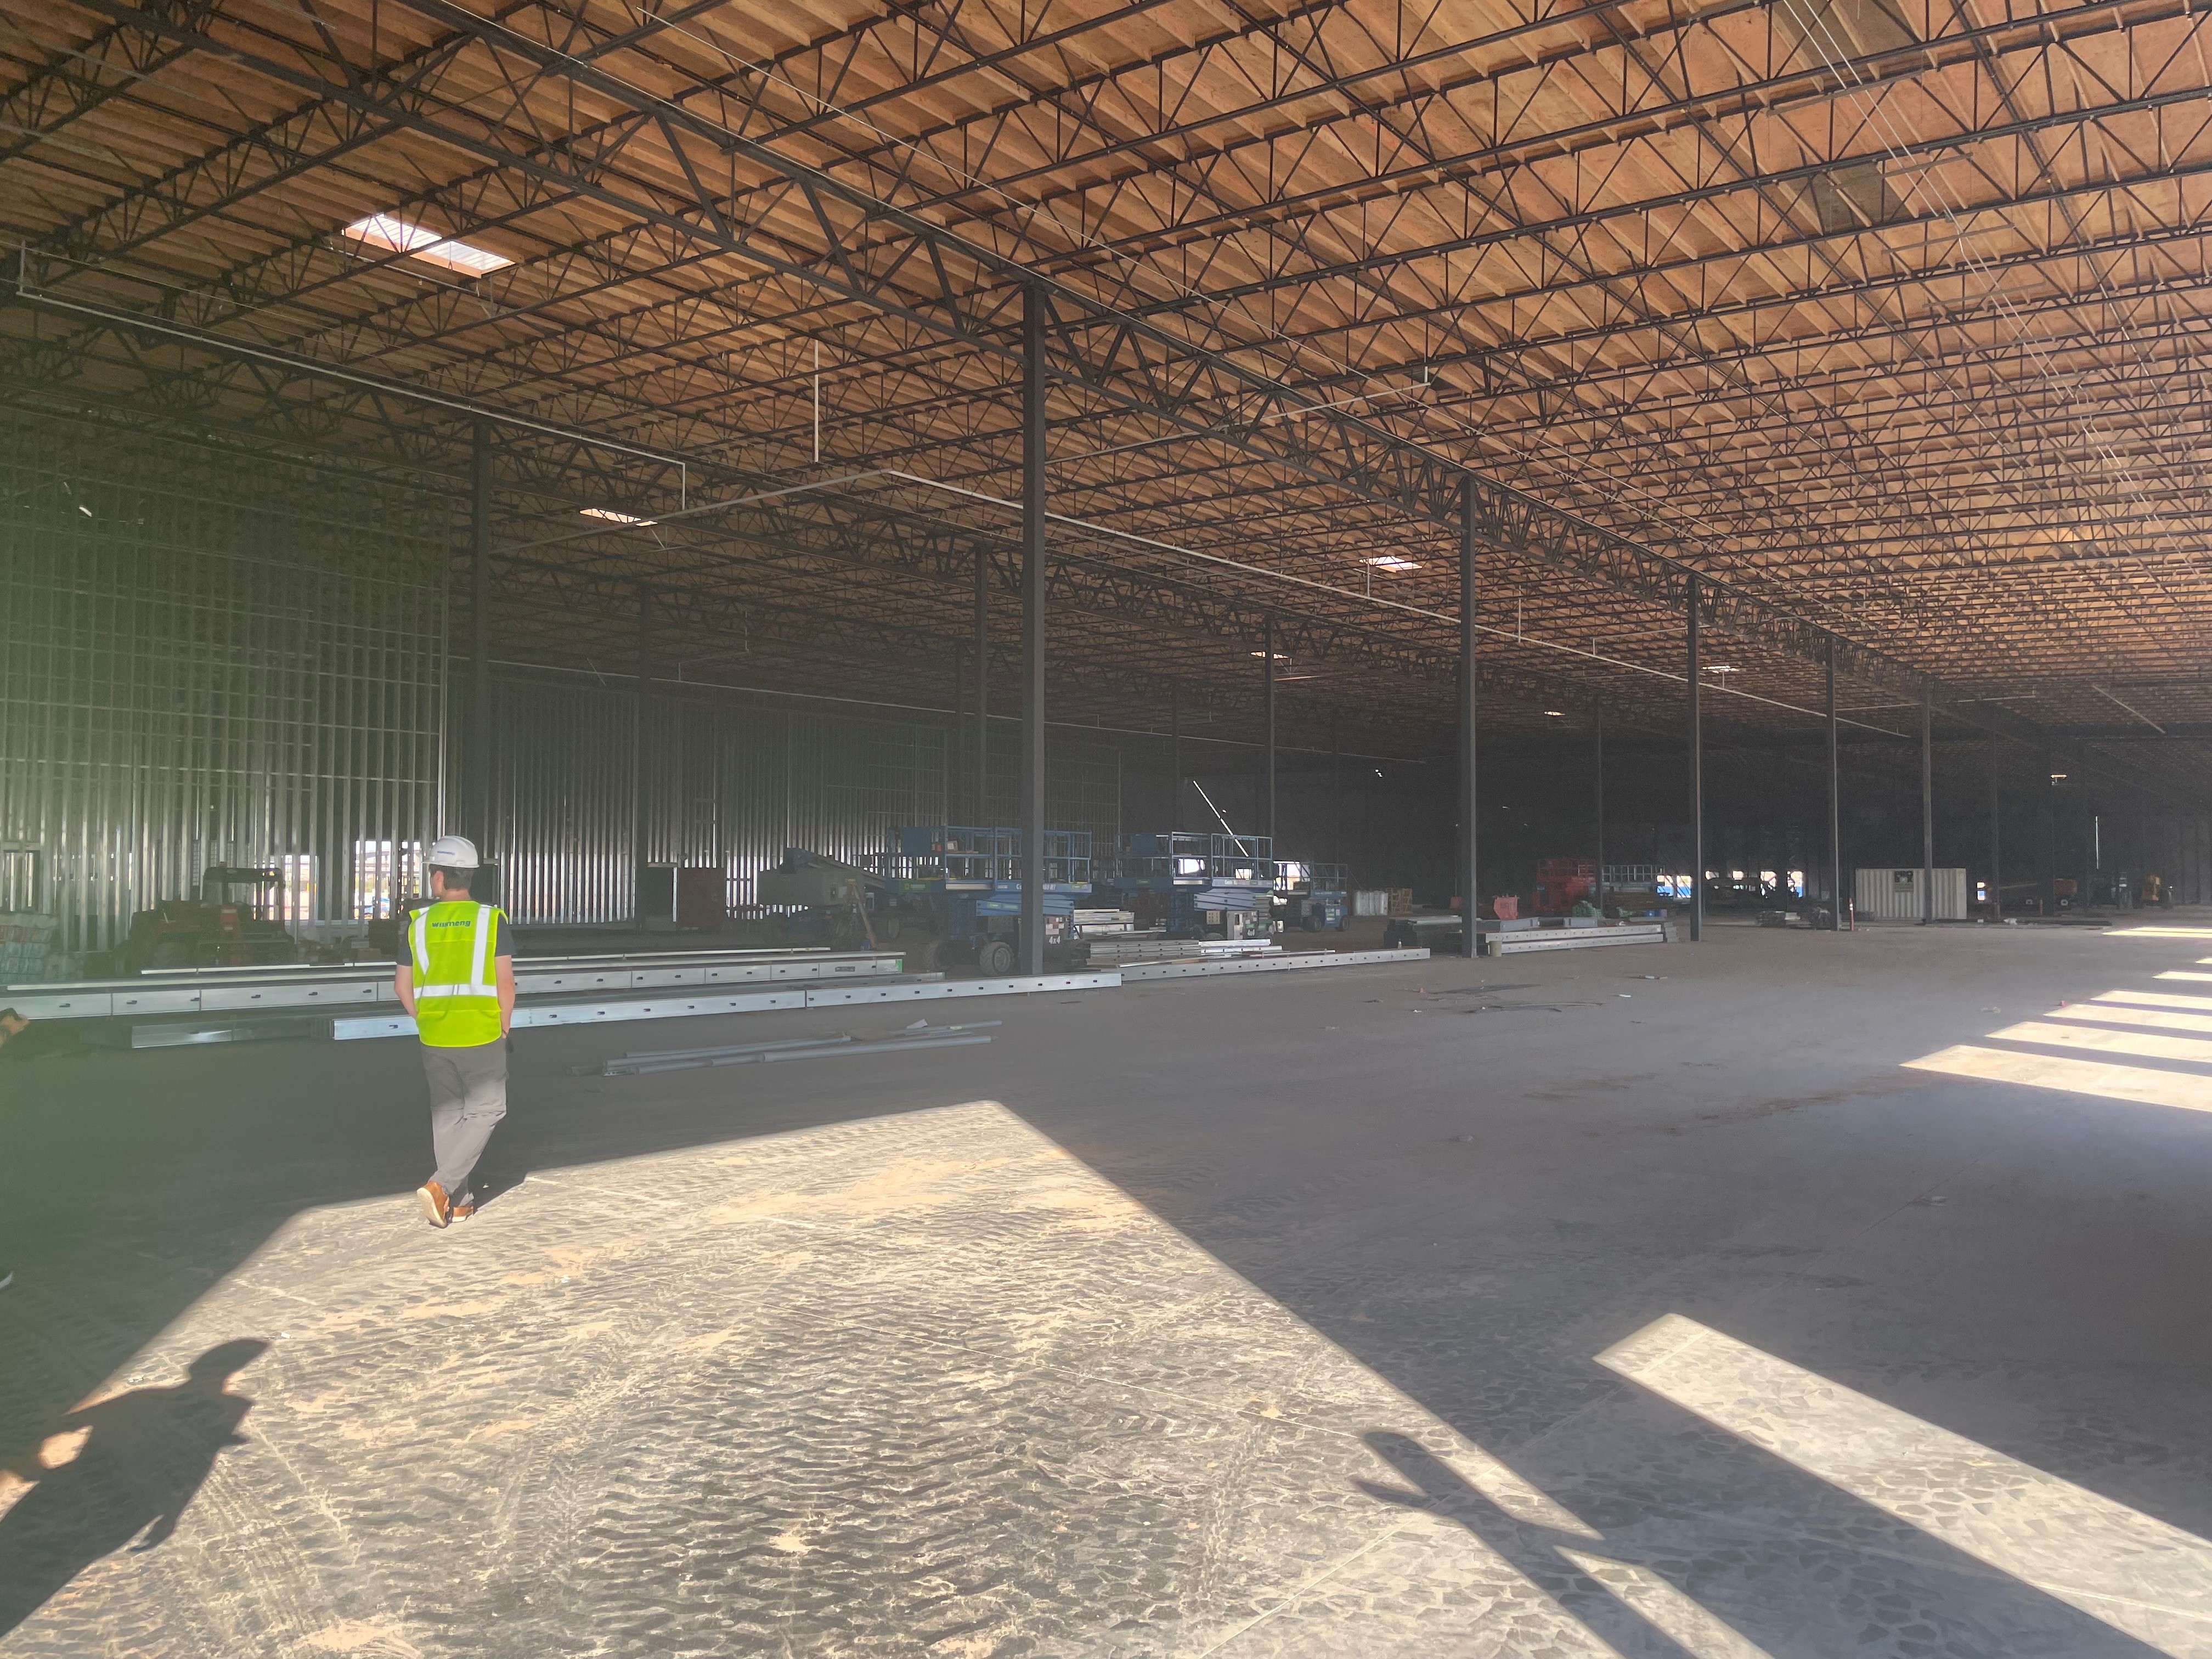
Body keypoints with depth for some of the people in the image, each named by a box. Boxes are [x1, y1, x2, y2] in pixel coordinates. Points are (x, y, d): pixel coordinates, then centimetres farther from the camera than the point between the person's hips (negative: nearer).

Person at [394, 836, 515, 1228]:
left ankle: (458, 1201, 18)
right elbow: (505, 982, -9)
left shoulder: (419, 923, 2)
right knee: (486, 1110, 6)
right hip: (481, 1034, -3)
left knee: (446, 1114, 13)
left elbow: (402, 986, 5)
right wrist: (504, 1028, 5)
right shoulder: (491, 920, -6)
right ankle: (440, 1185, -7)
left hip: (434, 1038, 3)